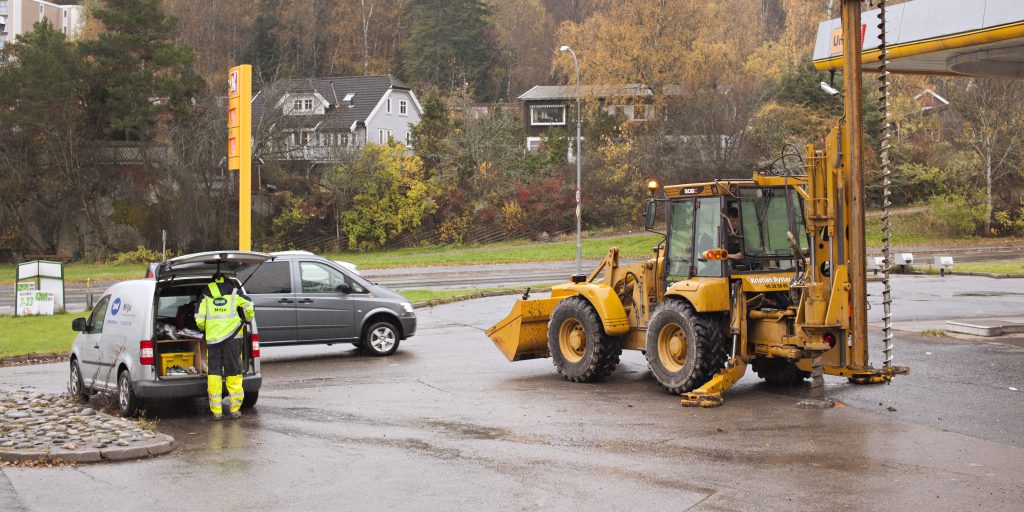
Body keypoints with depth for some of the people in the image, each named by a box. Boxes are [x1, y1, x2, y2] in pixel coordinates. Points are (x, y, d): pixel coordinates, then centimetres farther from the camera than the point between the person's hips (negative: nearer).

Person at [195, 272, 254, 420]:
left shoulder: (205, 295, 9)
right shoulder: (234, 292, 6)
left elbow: (199, 320, 4)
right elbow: (249, 307, 1)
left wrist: (205, 329, 25)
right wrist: (247, 320, 22)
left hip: (212, 338, 1)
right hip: (232, 337, -1)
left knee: (214, 373, 5)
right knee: (233, 373, 6)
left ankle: (216, 411, 2)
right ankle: (235, 409, 6)